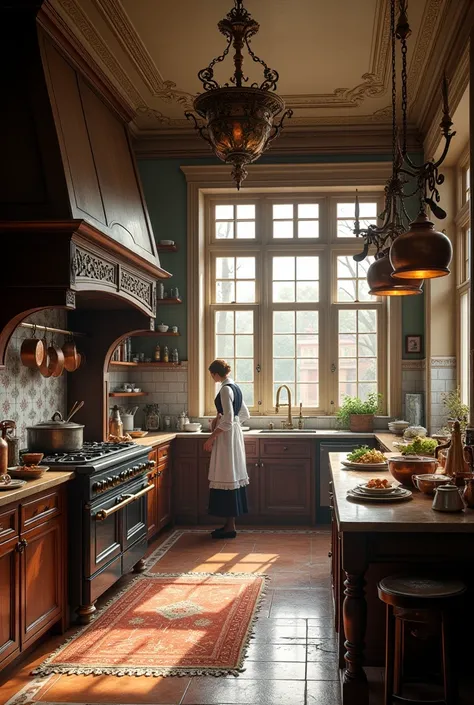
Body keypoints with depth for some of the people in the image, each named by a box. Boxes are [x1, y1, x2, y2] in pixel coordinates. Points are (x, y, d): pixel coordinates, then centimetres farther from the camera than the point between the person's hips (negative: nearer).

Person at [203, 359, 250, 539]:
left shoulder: (226, 389, -16)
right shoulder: (235, 387, 13)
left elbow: (227, 420, -22)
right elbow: (245, 415, 20)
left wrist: (212, 437, -18)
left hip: (226, 436, -10)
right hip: (234, 433, 10)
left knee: (227, 478, -5)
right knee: (232, 477, 11)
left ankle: (230, 527, 0)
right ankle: (229, 524, 17)